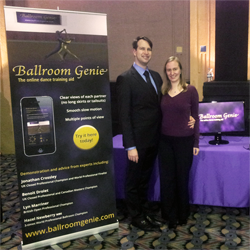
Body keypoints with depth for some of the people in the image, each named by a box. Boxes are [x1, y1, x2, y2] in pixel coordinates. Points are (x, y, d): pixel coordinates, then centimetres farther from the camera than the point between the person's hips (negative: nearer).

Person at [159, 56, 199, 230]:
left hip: (185, 141, -2)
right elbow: (160, 115, 8)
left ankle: (182, 214, 31)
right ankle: (170, 215, 25)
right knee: (167, 178, 7)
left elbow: (195, 117, -1)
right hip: (165, 140, 3)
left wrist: (196, 142, -2)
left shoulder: (191, 90, -4)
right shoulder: (163, 91, 4)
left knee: (182, 178, 9)